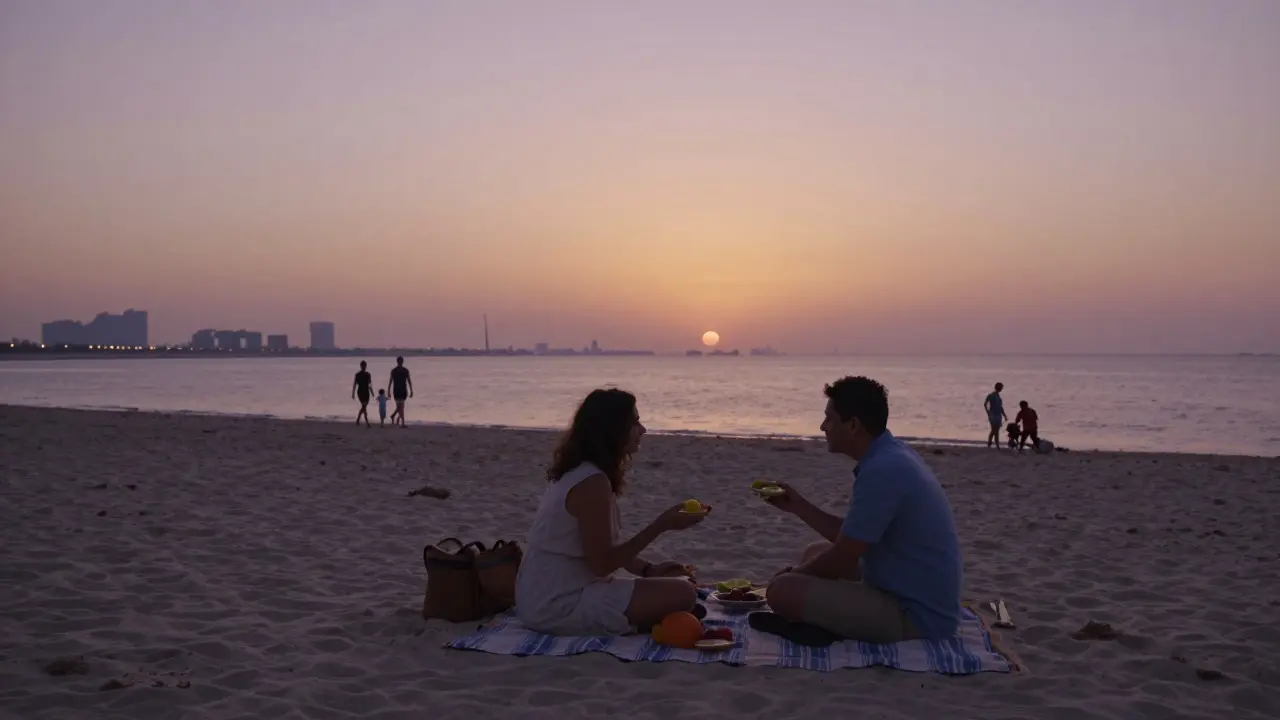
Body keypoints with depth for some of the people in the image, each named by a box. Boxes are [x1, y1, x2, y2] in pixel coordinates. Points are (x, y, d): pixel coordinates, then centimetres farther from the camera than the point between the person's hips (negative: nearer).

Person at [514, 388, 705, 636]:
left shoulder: (575, 472, 10)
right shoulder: (593, 482, -20)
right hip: (561, 607, -10)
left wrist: (648, 569, 3)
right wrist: (661, 525, -18)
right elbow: (602, 563, -20)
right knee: (683, 593, -14)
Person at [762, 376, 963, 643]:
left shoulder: (882, 470, -24)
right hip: (917, 597, 11)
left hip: (914, 617, -11)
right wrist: (799, 506, 15)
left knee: (782, 591, -21)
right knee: (816, 552, 25)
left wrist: (793, 574, -1)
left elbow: (841, 562, -19)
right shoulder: (892, 455, 8)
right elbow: (849, 539, 16)